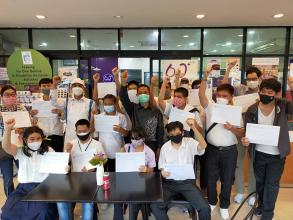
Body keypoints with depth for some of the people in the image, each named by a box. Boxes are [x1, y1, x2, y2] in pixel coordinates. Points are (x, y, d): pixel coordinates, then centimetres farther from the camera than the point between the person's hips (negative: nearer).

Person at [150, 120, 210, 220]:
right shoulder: (165, 147, 1)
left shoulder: (190, 142, -4)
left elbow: (203, 146, -25)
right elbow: (162, 167, 9)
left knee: (205, 208, -18)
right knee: (155, 206, -20)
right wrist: (163, 172, -15)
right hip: (169, 183, 1)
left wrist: (194, 127, -32)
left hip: (187, 182, -1)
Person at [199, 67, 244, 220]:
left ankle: (224, 206, 35)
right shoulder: (210, 108, -2)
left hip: (229, 151, 0)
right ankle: (211, 202, 38)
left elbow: (241, 134, -4)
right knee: (210, 178, 14)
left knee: (227, 180, 13)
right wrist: (205, 78, -29)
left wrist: (232, 128, -24)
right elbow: (201, 95, -18)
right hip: (212, 149, 1)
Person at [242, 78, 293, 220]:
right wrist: (245, 140, -26)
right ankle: (261, 204, 47)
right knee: (260, 181, 21)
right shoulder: (252, 110, -9)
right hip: (258, 154, 2)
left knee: (272, 185, 10)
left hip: (277, 155, -1)